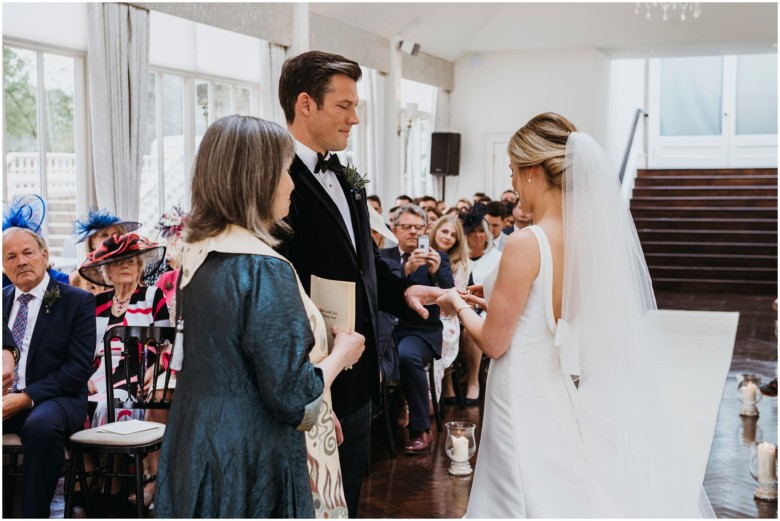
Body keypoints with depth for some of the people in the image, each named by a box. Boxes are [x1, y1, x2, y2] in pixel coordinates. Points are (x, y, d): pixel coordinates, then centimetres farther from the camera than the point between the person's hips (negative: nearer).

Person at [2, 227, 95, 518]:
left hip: (53, 399, -4)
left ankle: (34, 515, -23)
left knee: (42, 424, -38)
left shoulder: (77, 301, 0)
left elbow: (79, 368, -8)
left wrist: (25, 398, -18)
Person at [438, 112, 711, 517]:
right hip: (578, 403, 7)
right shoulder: (594, 236, 0)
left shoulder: (525, 245, -21)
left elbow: (494, 342, -14)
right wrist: (496, 300, 18)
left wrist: (459, 306, 4)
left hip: (529, 404, -7)